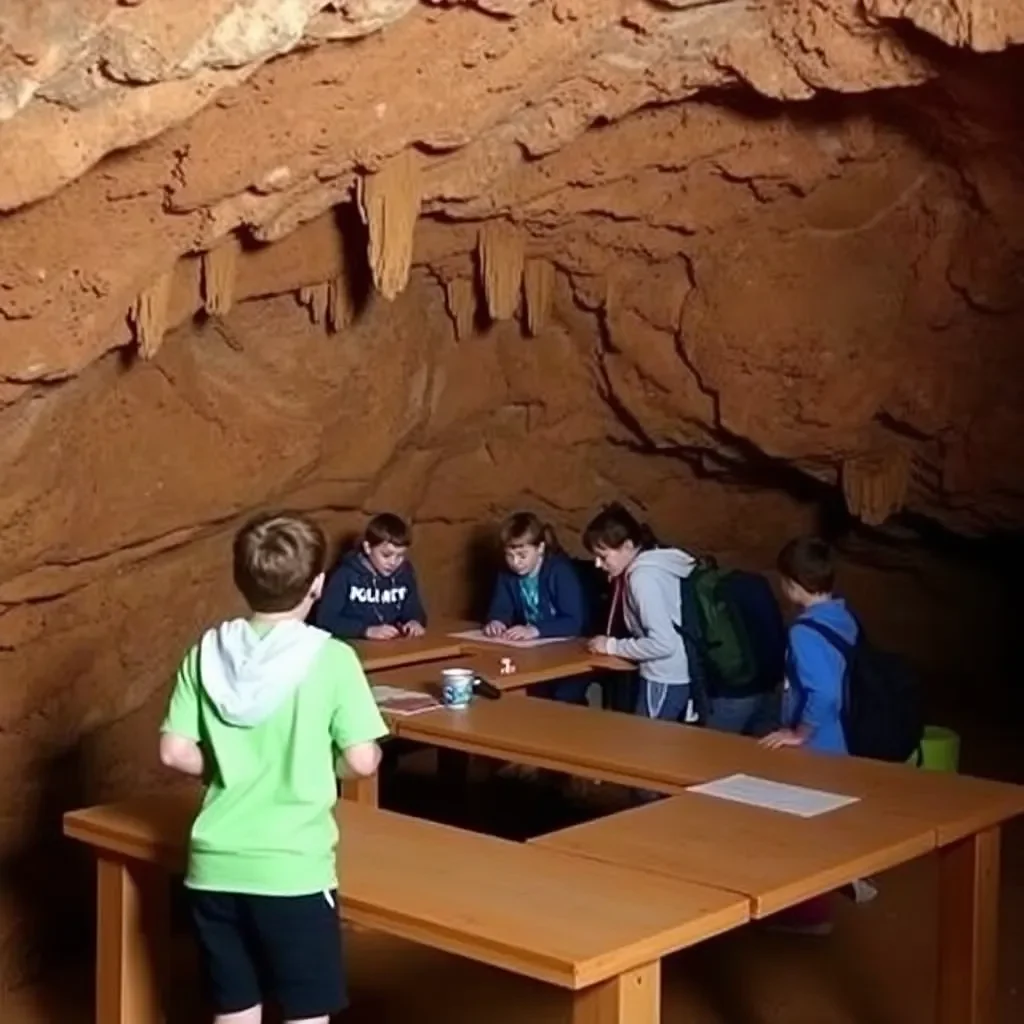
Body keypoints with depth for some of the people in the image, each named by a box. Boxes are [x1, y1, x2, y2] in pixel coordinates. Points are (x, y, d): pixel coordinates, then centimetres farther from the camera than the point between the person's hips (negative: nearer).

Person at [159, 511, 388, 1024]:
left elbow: (175, 752, 0)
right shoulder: (331, 658, -11)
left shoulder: (207, 653, 0)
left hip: (215, 866, 4)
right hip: (292, 869, -4)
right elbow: (361, 761, -11)